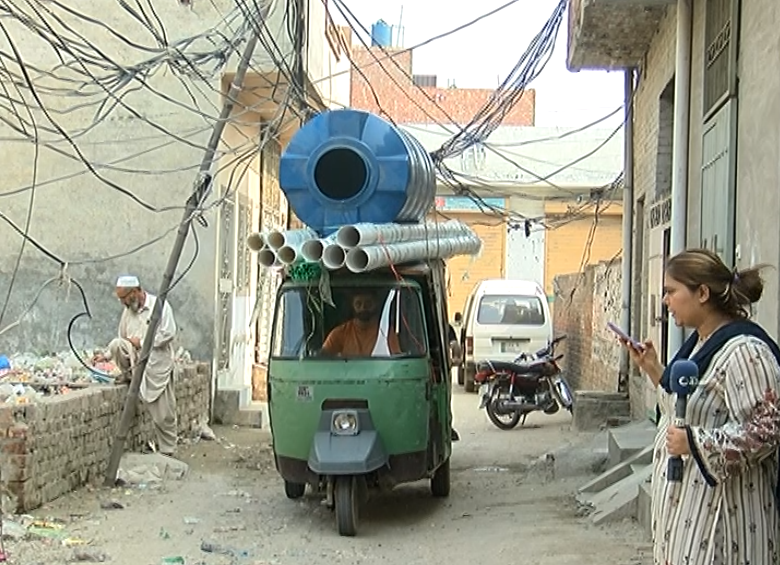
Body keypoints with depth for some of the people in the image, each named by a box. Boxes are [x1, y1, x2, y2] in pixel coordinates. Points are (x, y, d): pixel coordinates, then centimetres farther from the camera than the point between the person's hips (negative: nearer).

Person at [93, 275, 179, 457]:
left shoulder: (159, 305, -11)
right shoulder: (128, 311, 8)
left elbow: (169, 333, -18)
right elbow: (123, 339, 16)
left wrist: (142, 342, -15)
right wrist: (106, 356, 5)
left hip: (157, 366, -5)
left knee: (164, 415, -3)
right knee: (116, 344, -22)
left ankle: (167, 451, 14)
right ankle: (129, 374, 3)